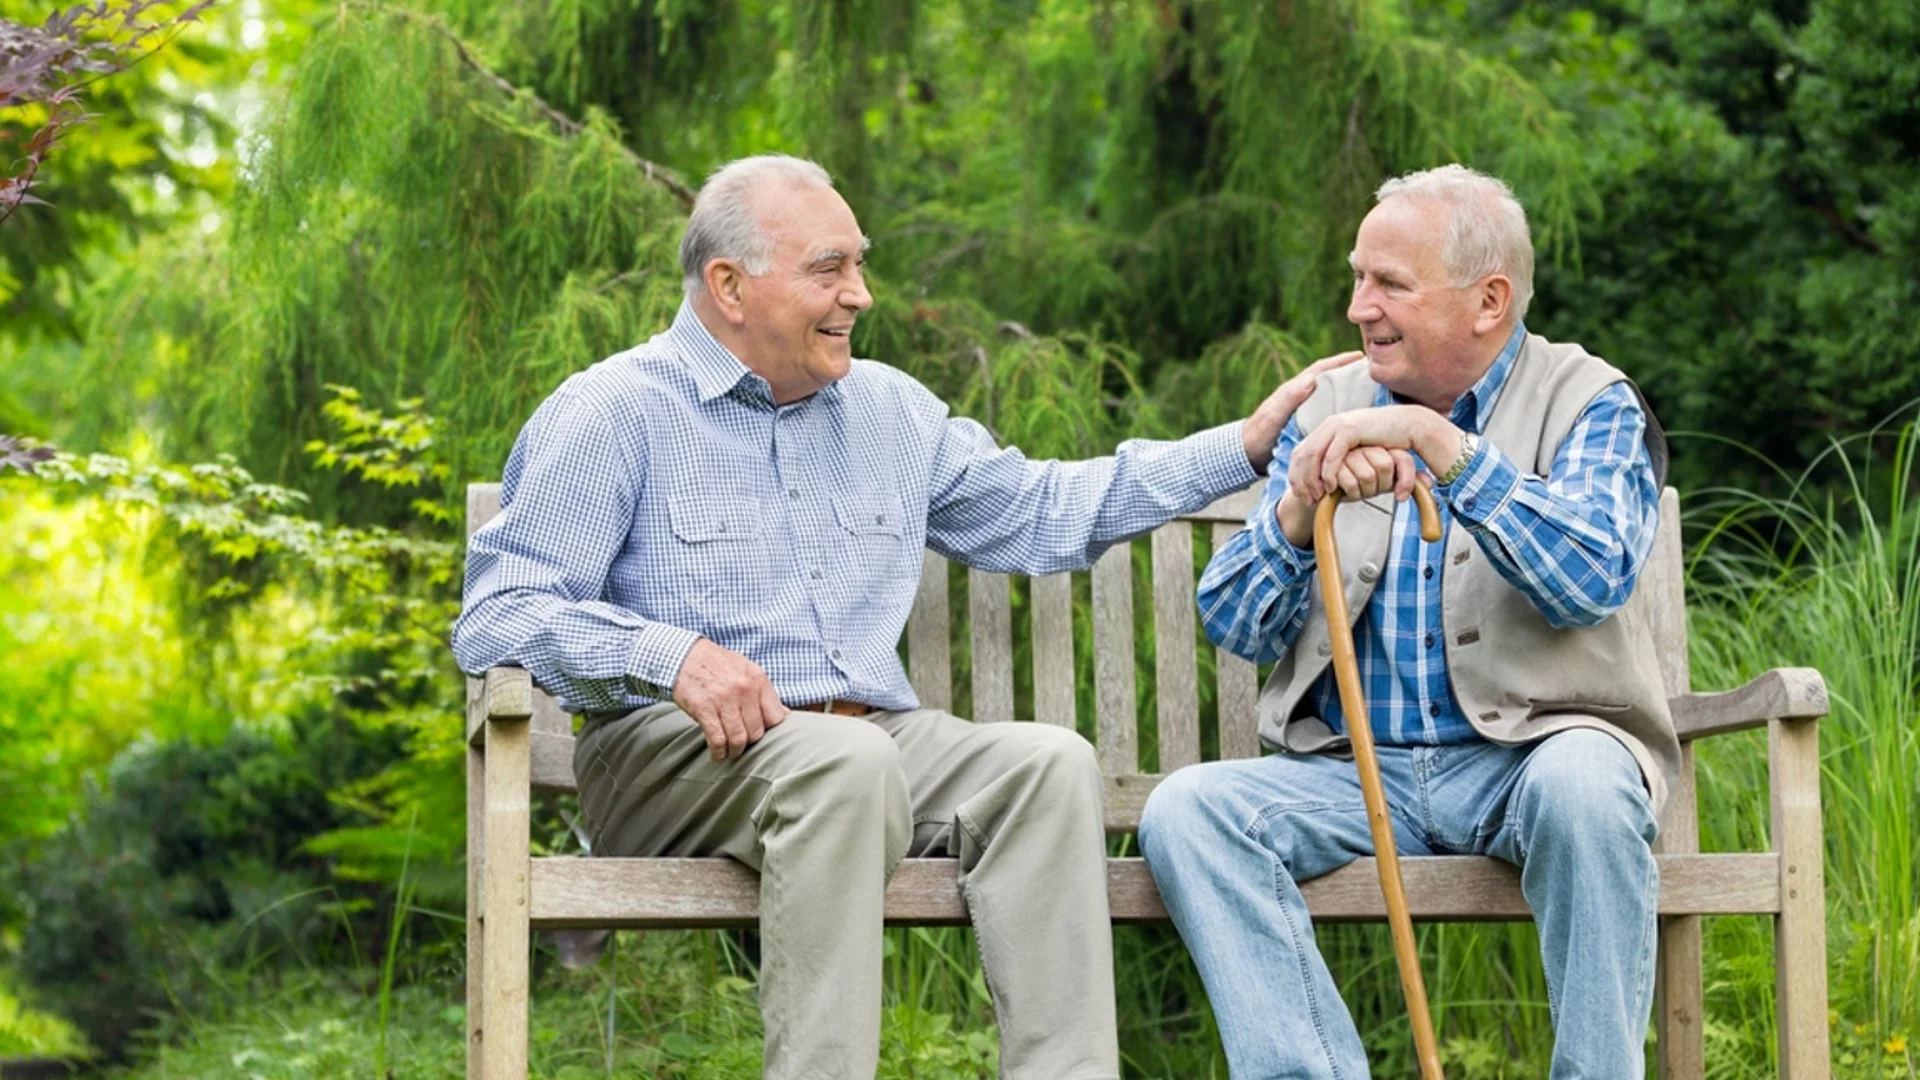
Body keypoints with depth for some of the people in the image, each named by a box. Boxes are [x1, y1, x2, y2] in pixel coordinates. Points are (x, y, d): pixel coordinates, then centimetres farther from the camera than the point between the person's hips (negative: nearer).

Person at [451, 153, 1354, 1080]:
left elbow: (1041, 511, 30)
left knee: (1049, 761, -23)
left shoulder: (889, 409, 21)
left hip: (879, 736, 6)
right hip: (671, 751, -5)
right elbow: (495, 619, -7)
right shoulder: (616, 413, 1)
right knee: (845, 758, -37)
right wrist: (670, 653, -24)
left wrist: (1247, 444, 24)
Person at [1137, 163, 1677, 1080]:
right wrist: (1301, 508, -14)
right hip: (1353, 766, 3)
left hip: (1529, 755, -3)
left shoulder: (1590, 404, 2)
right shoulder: (1330, 410, 12)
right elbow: (1235, 627, 6)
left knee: (1579, 787, -37)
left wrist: (1438, 440, -23)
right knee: (1185, 810, -22)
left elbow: (1589, 579, -18)